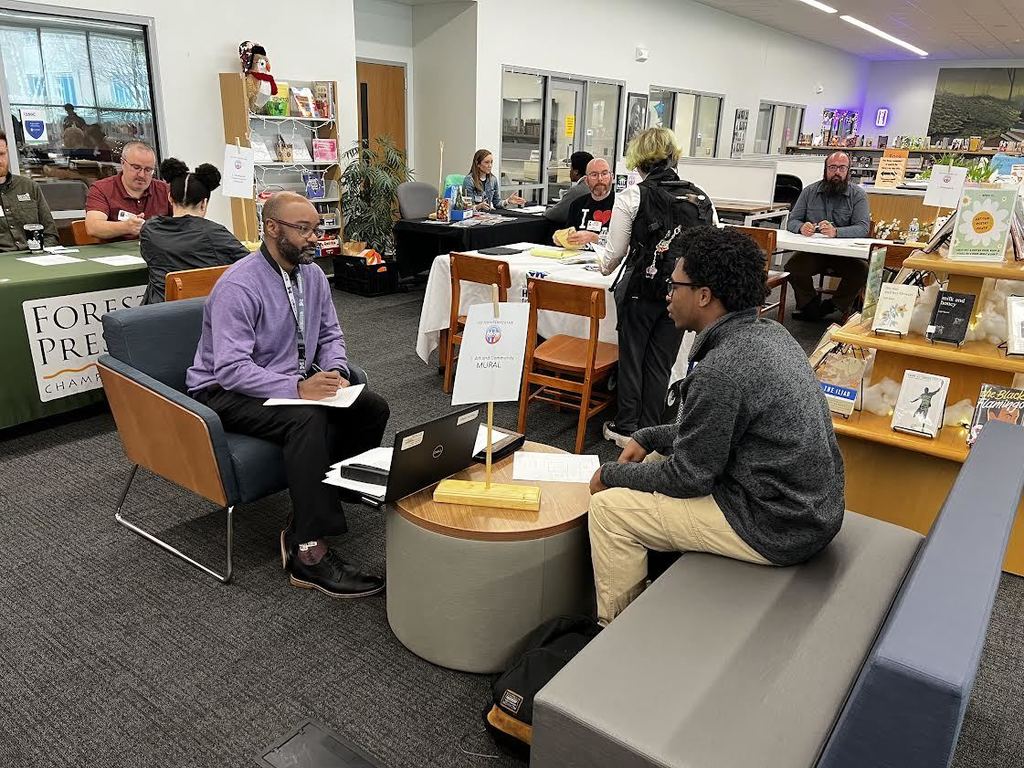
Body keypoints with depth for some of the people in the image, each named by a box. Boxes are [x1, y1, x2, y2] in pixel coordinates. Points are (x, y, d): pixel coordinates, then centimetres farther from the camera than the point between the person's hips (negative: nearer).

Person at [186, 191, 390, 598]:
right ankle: (309, 554, -32)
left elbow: (330, 335, 12)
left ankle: (320, 499, -5)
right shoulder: (239, 285, -20)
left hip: (294, 383, 7)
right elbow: (232, 369, -27)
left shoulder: (313, 275, 4)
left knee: (373, 408, -14)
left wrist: (334, 372, -10)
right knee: (309, 418, -36)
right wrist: (298, 388, -37)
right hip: (227, 392, -7)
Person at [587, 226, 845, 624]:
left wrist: (610, 475, -2)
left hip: (778, 529, -10)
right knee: (657, 460, 21)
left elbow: (687, 478, -17)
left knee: (609, 507, -4)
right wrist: (648, 438, 11)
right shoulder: (768, 332, 3)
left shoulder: (721, 369, -26)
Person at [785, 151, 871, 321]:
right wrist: (801, 227, -22)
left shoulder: (857, 194, 1)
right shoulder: (809, 191, 7)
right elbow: (792, 221, 5)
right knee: (792, 267, -29)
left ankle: (835, 306, -1)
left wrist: (836, 232, -32)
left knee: (862, 269, -30)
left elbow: (863, 228, -11)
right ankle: (811, 305, 0)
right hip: (812, 250, 1)